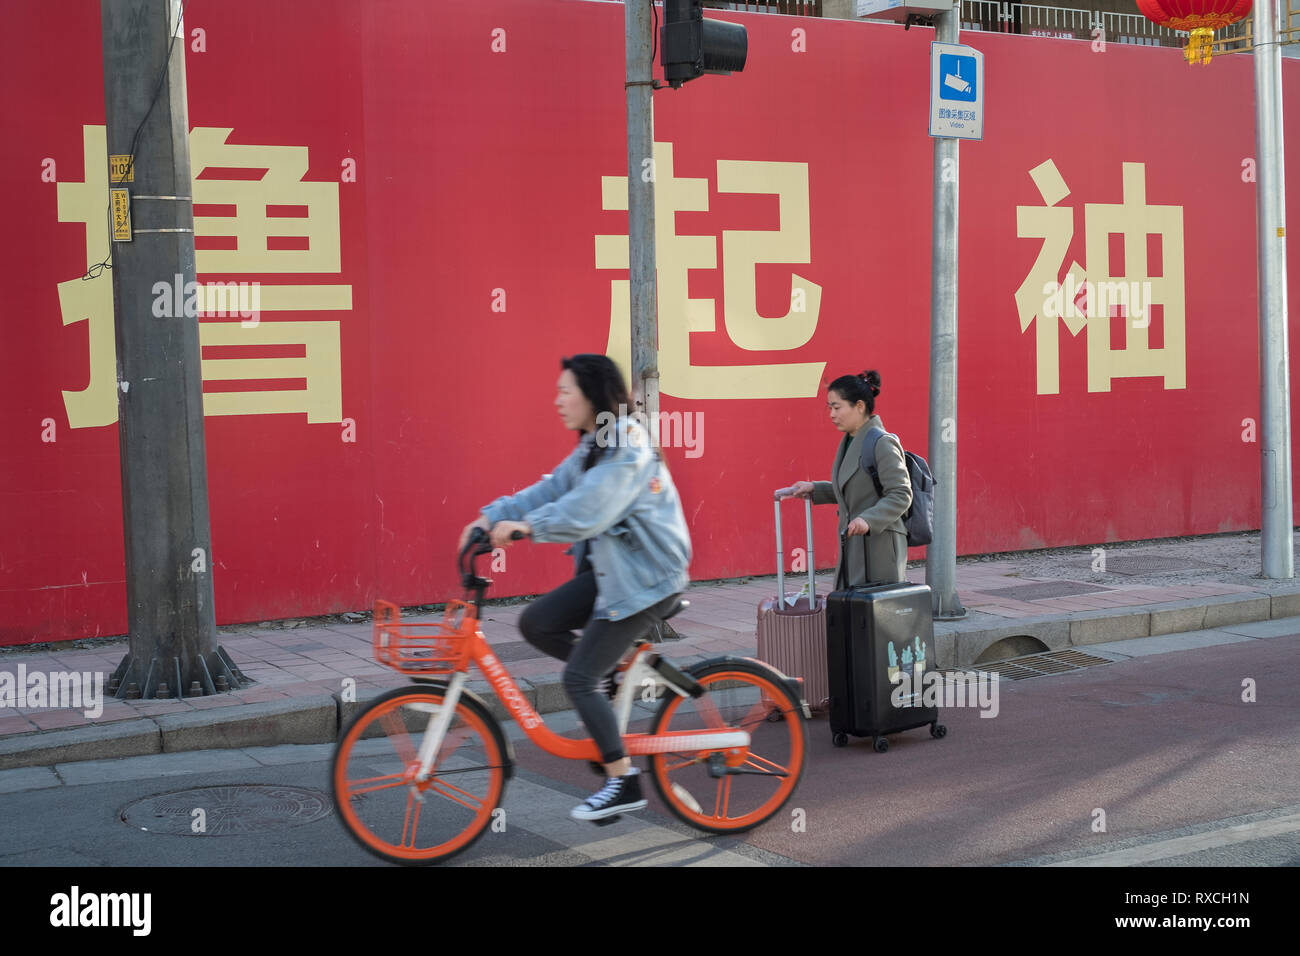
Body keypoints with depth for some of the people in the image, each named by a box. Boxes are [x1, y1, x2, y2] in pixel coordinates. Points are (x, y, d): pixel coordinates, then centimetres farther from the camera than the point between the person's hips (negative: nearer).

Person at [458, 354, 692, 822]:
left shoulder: (628, 452, -21)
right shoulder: (593, 447, 11)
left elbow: (585, 512, -33)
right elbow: (552, 490, 6)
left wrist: (526, 526, -36)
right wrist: (494, 516, -4)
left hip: (644, 578, -9)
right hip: (610, 569, 9)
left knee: (579, 678, -9)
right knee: (535, 623, 2)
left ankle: (624, 783, 2)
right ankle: (614, 669, 18)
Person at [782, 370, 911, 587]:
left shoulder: (882, 443, -14)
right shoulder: (849, 442, 14)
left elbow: (901, 495, -17)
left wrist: (869, 519, -28)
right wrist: (814, 489, 18)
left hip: (880, 546, -9)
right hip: (852, 545, 9)